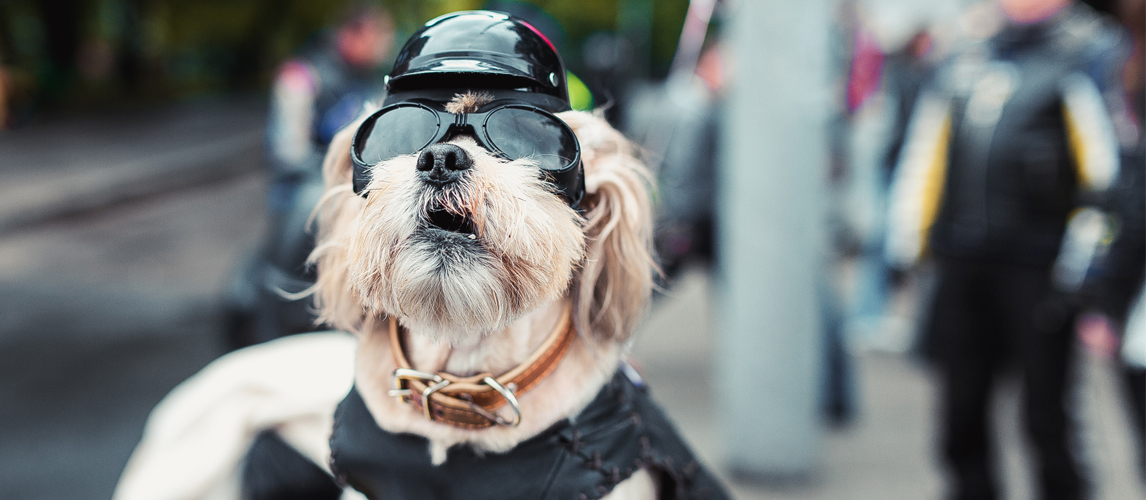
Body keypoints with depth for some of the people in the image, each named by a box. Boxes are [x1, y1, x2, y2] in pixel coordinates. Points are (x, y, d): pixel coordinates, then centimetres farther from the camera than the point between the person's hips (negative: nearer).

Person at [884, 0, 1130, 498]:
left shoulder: (1087, 54, -2)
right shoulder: (965, 63, 16)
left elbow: (1105, 165, -9)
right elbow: (922, 158, 18)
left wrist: (1082, 261, -15)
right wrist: (903, 247, 13)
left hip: (1037, 267, -5)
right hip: (961, 265, 6)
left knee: (1046, 411, 0)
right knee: (962, 406, 11)